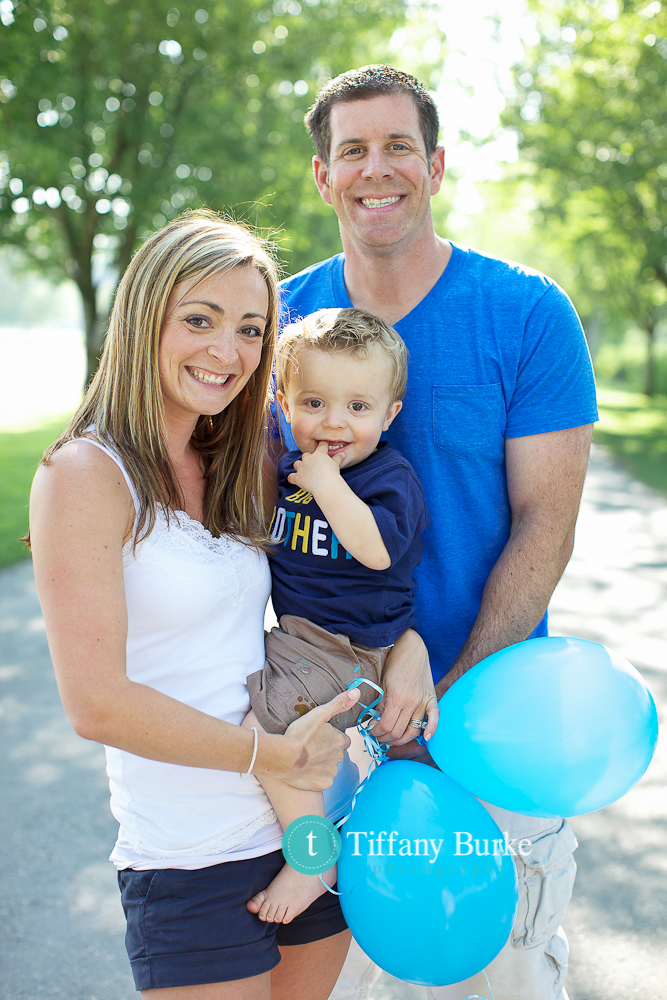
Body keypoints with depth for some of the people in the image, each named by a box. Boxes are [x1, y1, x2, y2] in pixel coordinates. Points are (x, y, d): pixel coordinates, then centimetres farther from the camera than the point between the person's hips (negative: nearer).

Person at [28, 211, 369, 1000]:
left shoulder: (238, 468, 5)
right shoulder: (87, 475, -14)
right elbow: (97, 702, -19)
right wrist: (272, 755, -14)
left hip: (316, 826, 6)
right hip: (193, 865, -6)